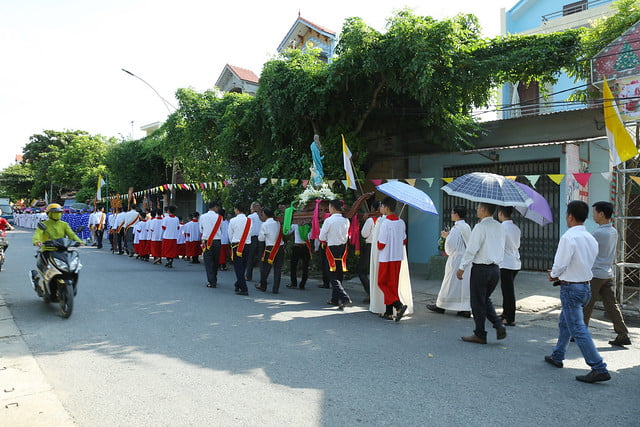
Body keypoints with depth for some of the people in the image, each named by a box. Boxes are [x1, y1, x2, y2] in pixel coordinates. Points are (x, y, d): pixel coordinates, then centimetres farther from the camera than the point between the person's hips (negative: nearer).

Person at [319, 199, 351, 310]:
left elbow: (322, 237, -8)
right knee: (338, 275, 14)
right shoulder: (346, 221, 2)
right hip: (343, 248, 6)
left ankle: (344, 297, -16)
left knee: (332, 276, -1)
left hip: (332, 249, -6)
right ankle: (335, 299, 23)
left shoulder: (328, 220, -14)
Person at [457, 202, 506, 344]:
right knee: (486, 299, 22)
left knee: (478, 302, 4)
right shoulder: (499, 227, 9)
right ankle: (499, 326, 9)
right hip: (495, 268, 8)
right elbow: (501, 249, 15)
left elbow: (471, 250, -16)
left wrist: (462, 268, -9)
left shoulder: (480, 227, -15)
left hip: (481, 268, -8)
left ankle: (480, 335, 14)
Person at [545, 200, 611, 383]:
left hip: (571, 288, -9)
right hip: (585, 285, 9)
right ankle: (557, 357, 35)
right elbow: (584, 264, 15)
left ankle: (599, 369, -4)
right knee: (564, 323, 22)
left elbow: (560, 264, -21)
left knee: (578, 329, -4)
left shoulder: (569, 237, -20)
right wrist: (560, 275, 15)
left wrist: (553, 274, 1)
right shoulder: (591, 239, 7)